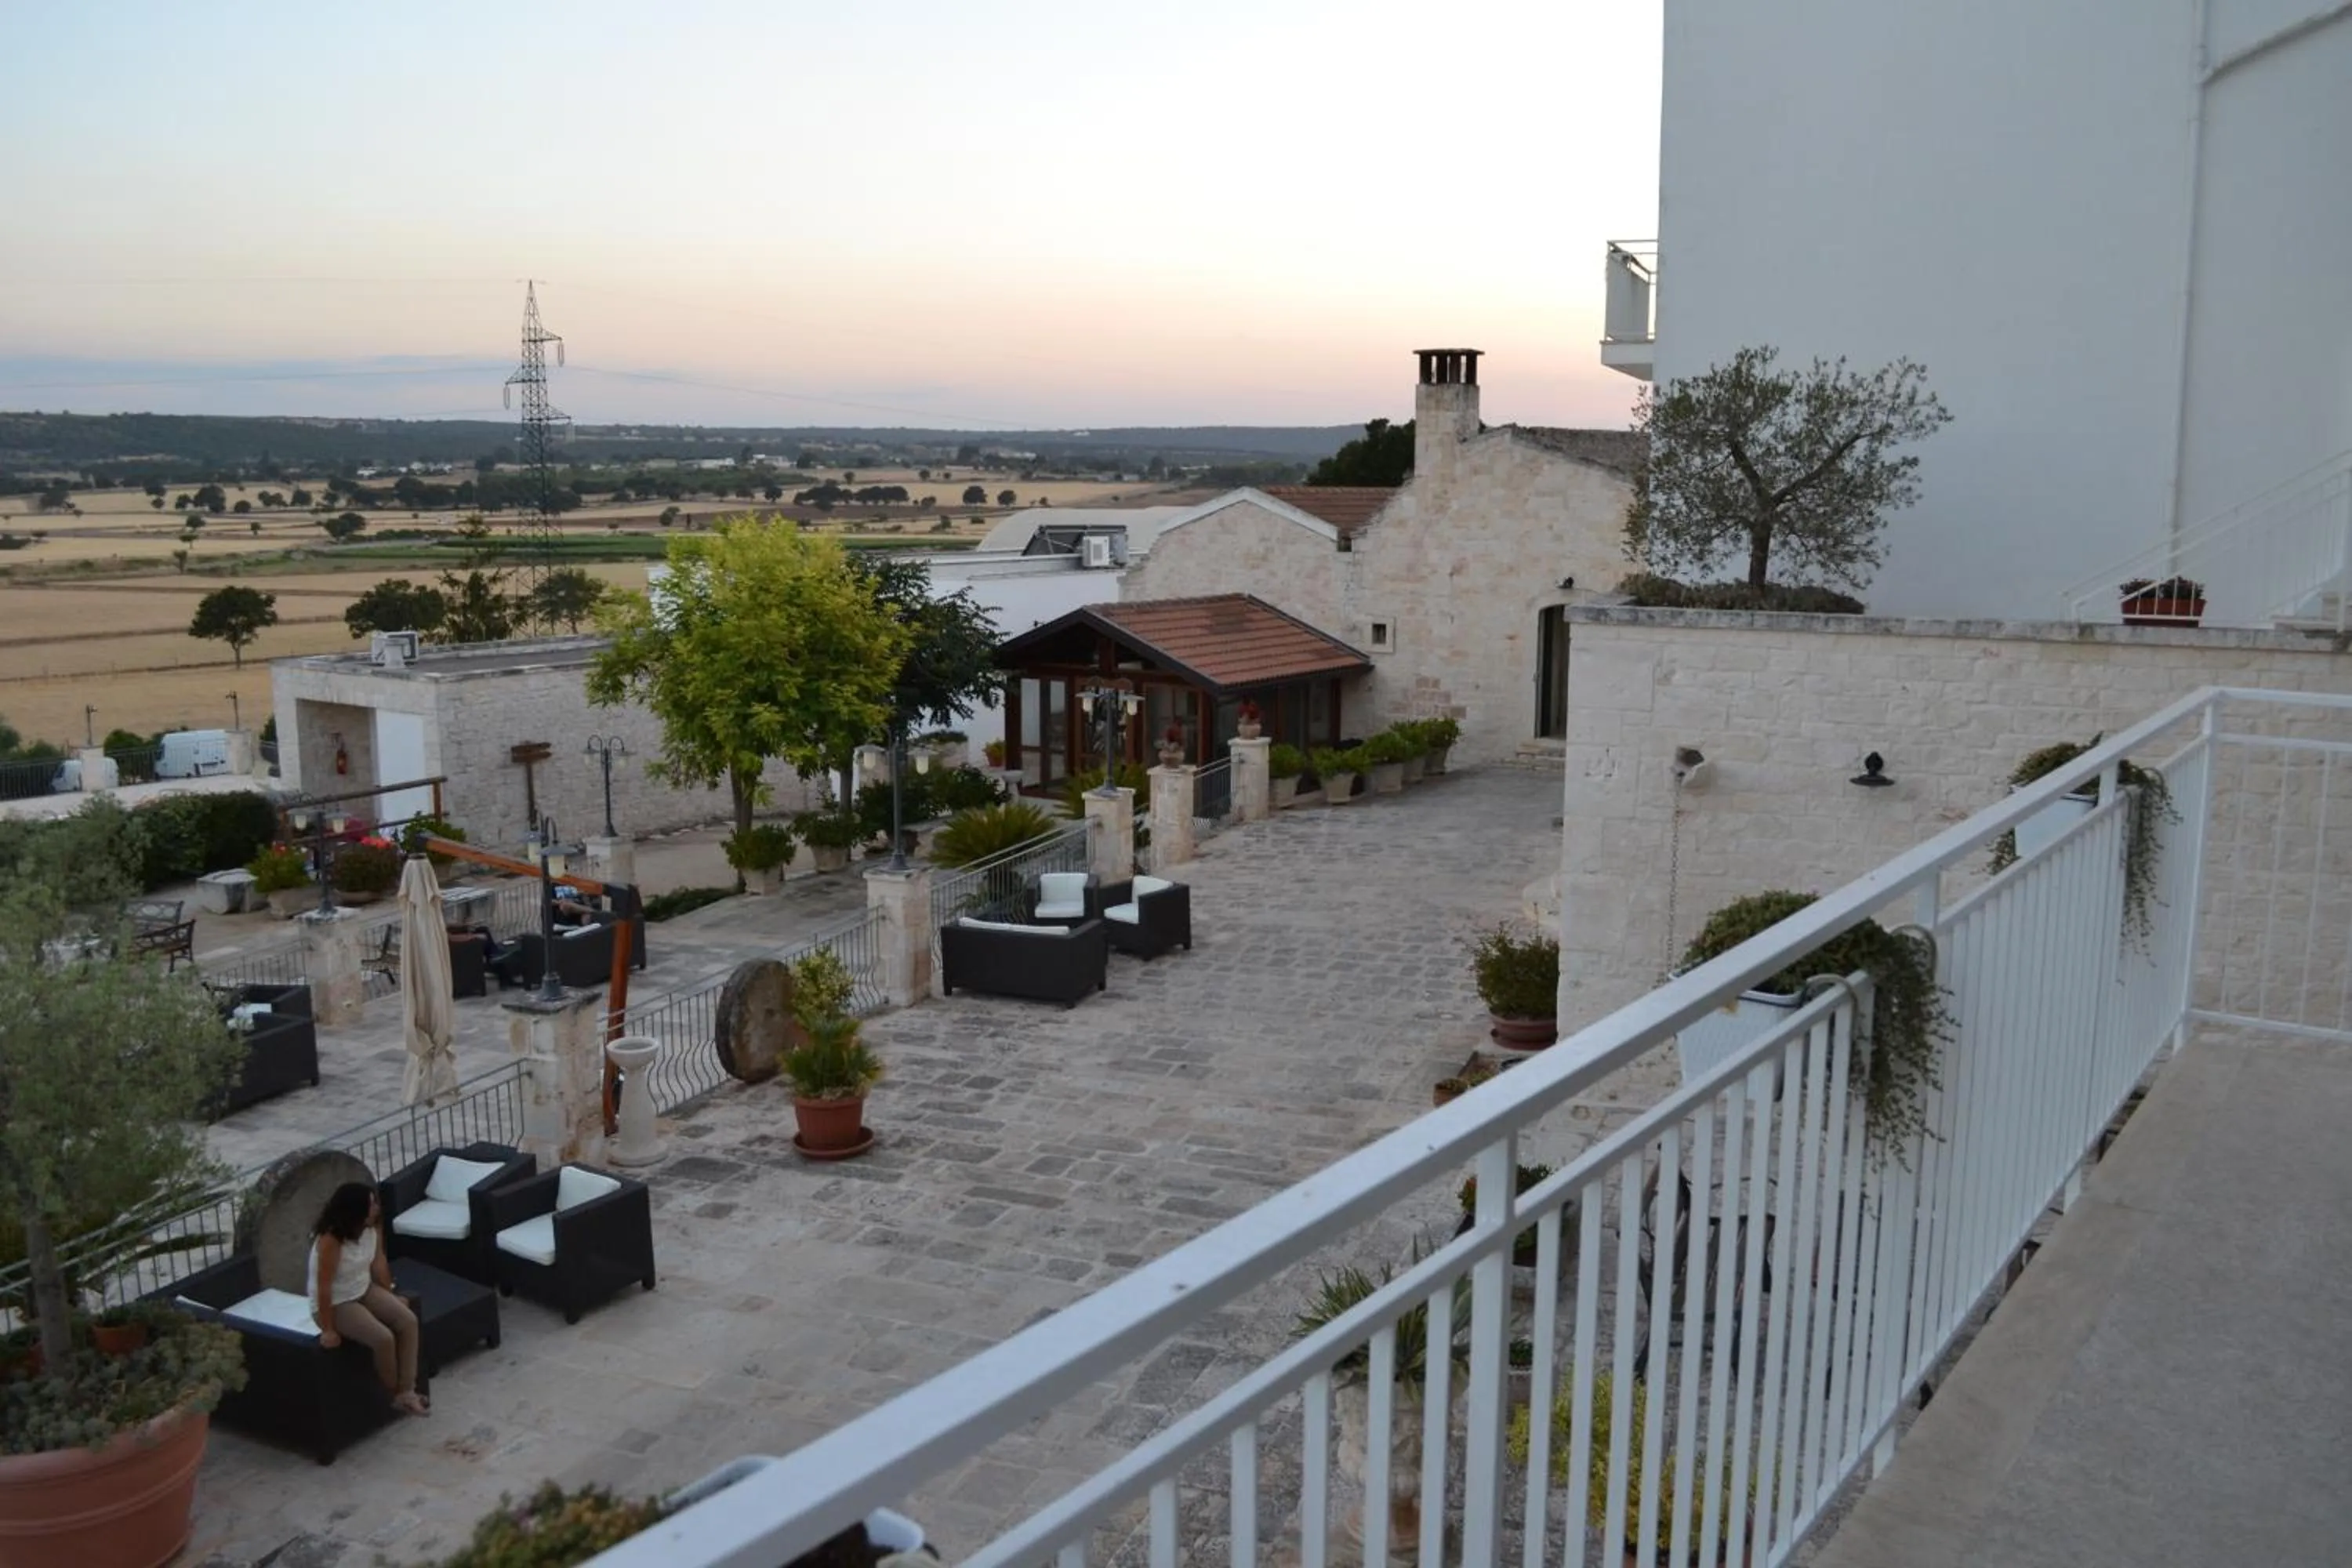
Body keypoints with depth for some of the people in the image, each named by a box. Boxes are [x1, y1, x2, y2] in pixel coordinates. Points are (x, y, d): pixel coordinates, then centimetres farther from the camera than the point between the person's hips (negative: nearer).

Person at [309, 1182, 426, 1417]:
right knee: (383, 1338, -22)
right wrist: (328, 1329, -22)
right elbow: (324, 1286, -26)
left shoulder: (372, 1226, -9)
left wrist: (390, 1297, 11)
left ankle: (406, 1392, -7)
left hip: (365, 1290, 7)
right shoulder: (331, 1240, -30)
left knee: (408, 1321, -12)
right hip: (336, 1303, -7)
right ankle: (393, 1393, 4)